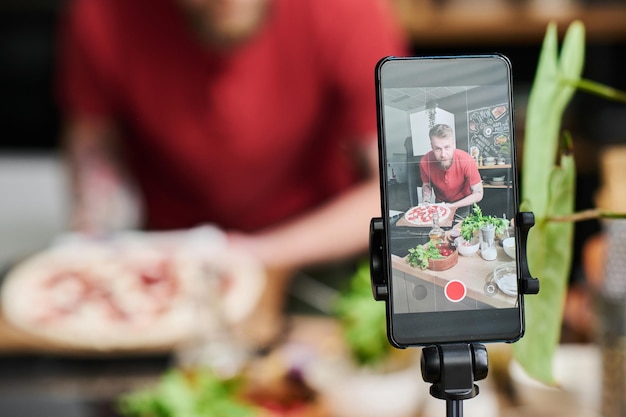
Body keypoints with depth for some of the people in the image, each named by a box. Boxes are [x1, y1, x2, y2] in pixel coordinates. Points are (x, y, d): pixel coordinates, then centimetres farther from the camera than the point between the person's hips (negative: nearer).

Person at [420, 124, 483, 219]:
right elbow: (426, 185, -3)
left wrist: (451, 206, -30)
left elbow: (478, 194, -23)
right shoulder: (425, 162, -27)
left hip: (463, 203, -2)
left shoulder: (466, 161, -34)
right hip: (440, 203, 2)